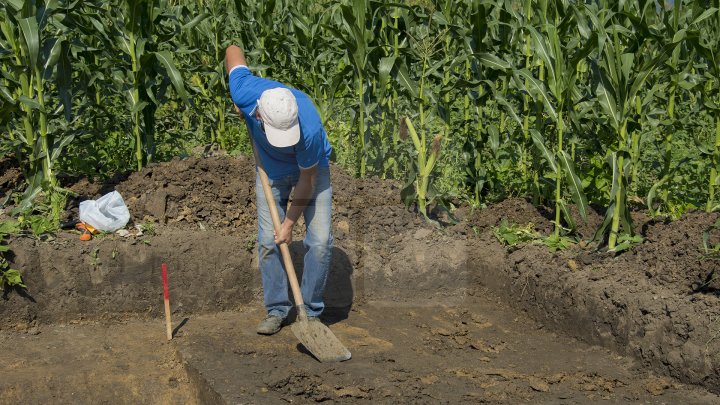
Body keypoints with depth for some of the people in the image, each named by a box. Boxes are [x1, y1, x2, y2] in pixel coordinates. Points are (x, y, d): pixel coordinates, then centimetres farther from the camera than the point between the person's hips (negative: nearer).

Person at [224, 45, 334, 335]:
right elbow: (233, 50, -12)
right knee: (268, 241, -4)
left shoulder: (310, 128, -41)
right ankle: (277, 310, 8)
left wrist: (289, 224, -15)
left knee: (320, 240, -10)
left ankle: (311, 311, 4)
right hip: (271, 169, 3)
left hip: (312, 168, -3)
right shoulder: (245, 93, -34)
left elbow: (307, 180, -24)